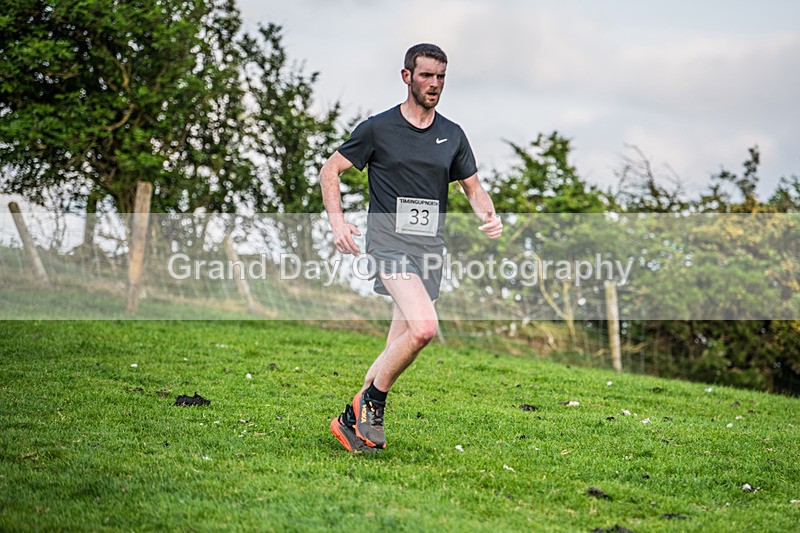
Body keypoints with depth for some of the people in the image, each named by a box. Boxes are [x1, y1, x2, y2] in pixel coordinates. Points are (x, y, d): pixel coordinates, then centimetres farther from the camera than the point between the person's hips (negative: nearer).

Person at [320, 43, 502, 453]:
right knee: (424, 326, -25)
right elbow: (330, 170, 5)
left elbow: (473, 187, 19)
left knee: (399, 347, 5)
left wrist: (489, 216, -3)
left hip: (430, 247, 5)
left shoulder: (452, 135, 12)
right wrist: (337, 221, -9)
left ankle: (351, 421, 21)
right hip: (389, 240, -5)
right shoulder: (378, 128, -1)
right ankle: (372, 402, -6)